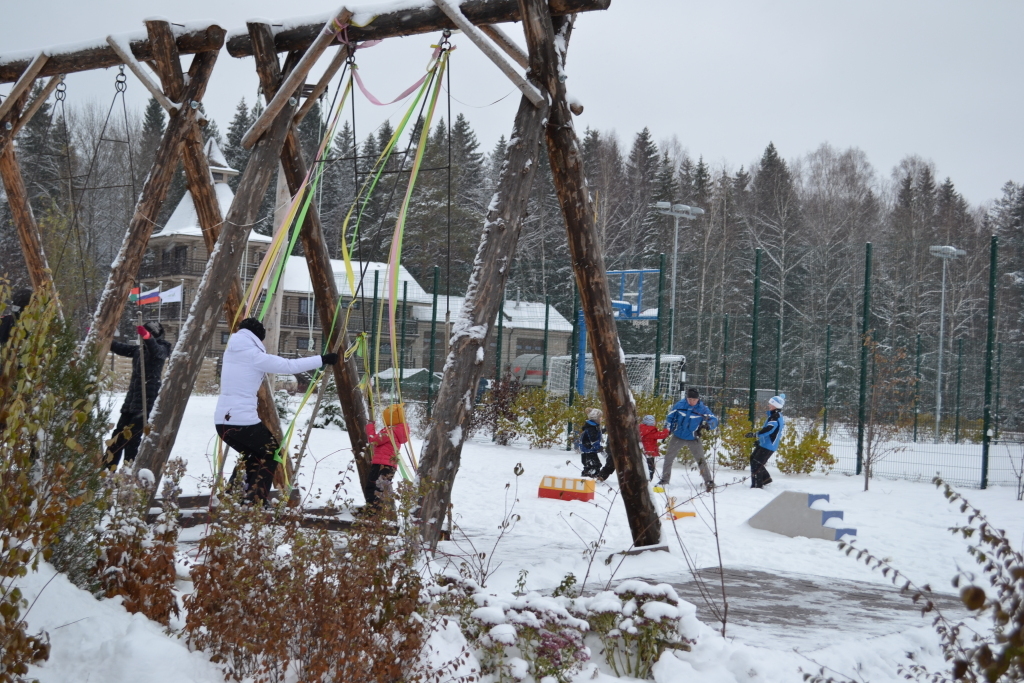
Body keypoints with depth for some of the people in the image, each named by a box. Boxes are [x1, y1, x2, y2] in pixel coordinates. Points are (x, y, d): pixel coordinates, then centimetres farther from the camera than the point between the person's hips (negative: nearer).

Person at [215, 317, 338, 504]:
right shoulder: (254, 356, -9)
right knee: (271, 453, 14)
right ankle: (255, 499, 6)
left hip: (221, 420, 7)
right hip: (244, 421, -7)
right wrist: (323, 359, -4)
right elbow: (289, 366, -10)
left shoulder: (230, 353, 10)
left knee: (251, 455, 26)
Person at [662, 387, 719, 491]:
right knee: (668, 458, 8)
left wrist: (708, 425, -41)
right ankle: (665, 480, 22)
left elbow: (714, 420, -19)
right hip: (677, 437, 3)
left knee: (701, 460, -10)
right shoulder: (679, 405, -10)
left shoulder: (703, 409, -15)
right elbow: (670, 416, 4)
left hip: (693, 439, -3)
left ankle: (709, 481, -2)